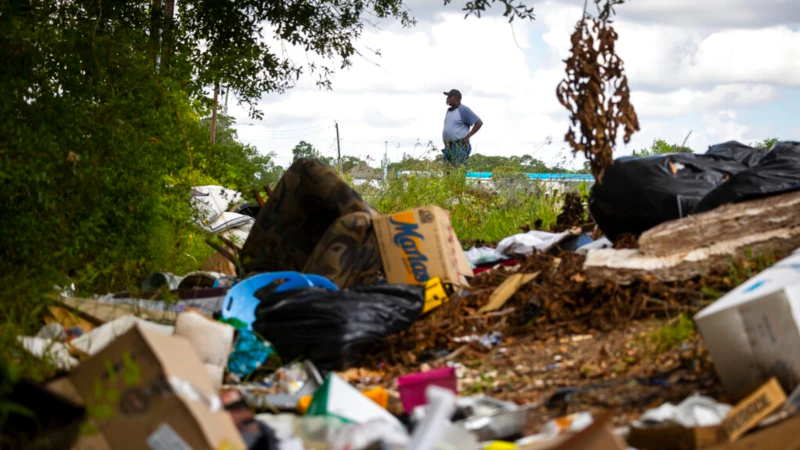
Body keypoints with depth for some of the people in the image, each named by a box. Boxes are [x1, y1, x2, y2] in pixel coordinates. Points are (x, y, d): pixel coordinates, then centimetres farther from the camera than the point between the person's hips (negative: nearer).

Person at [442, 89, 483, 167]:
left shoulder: (463, 109, -7)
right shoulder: (449, 110, 16)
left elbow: (479, 123, -10)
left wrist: (467, 137, -11)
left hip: (459, 147, -8)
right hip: (448, 146, 8)